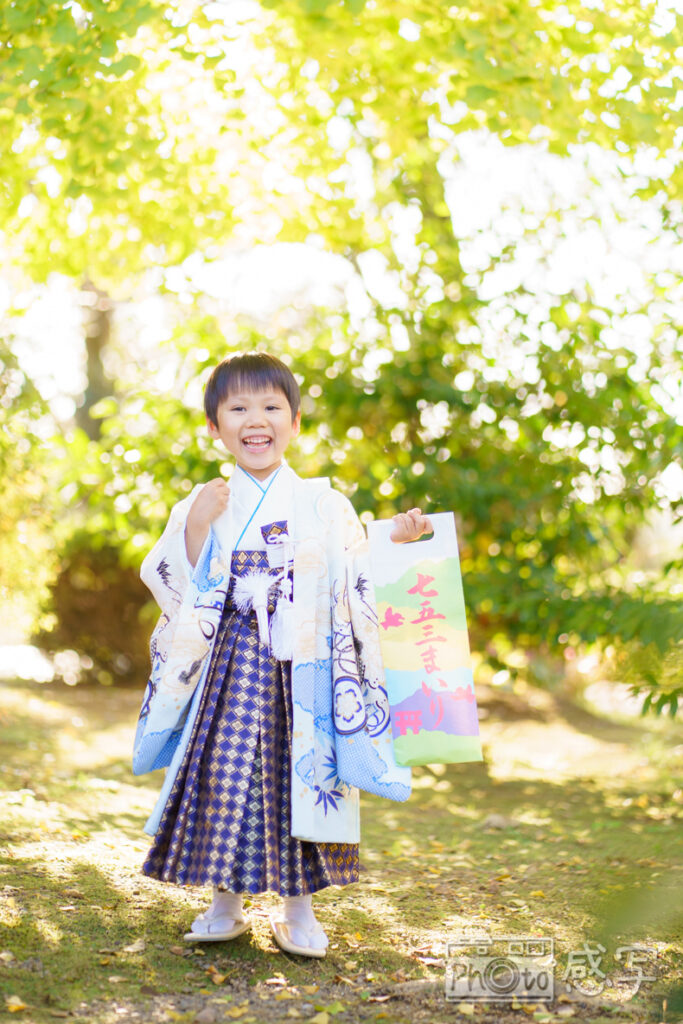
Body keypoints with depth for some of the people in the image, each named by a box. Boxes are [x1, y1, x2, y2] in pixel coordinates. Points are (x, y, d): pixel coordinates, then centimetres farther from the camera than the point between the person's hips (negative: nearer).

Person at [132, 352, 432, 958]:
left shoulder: (324, 506, 6)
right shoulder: (202, 506, 5)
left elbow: (361, 584, 7)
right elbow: (178, 590, 0)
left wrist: (397, 544, -6)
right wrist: (196, 530, -12)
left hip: (302, 671, 0)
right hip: (229, 666, 0)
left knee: (300, 776, 2)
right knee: (226, 774, 0)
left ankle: (298, 910, 17)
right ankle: (226, 902, 19)